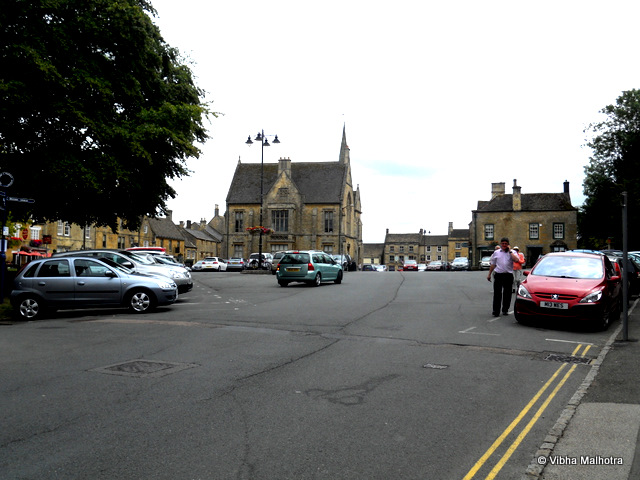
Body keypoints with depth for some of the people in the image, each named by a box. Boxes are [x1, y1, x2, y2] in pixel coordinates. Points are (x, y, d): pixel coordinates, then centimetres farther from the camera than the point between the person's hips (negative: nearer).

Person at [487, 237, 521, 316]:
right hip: (498, 275, 1)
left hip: (508, 275, -1)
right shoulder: (496, 253, 12)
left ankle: (505, 310, 19)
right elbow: (492, 264, 18)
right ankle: (496, 311, 0)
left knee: (507, 294, 6)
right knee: (497, 293, -3)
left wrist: (510, 251, -9)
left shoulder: (512, 252, 6)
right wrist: (489, 274, 16)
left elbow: (516, 260, -15)